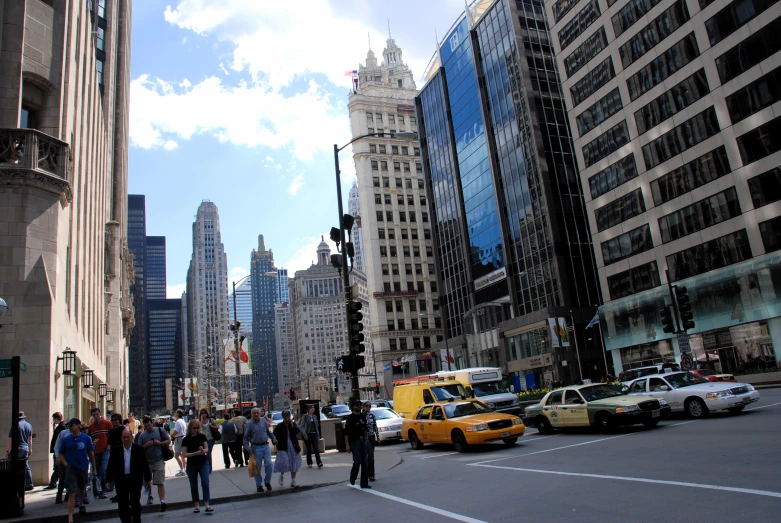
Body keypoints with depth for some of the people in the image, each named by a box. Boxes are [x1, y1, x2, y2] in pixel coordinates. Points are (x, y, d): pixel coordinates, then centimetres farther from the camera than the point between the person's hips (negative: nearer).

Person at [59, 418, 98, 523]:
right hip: (71, 469, -1)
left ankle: (81, 504, 49)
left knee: (82, 489, 23)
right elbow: (60, 454, 4)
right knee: (72, 493, -9)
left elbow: (91, 453, 0)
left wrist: (94, 468, 2)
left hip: (84, 468, 1)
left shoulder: (86, 438, -7)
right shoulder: (67, 439, -5)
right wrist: (66, 464, -11)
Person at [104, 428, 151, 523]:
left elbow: (144, 465, 0)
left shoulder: (139, 449, -3)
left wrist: (148, 479, 0)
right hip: (121, 481, 1)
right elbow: (110, 466, 3)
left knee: (135, 503, 8)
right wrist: (108, 480, -1)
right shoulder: (115, 450, 0)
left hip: (135, 480, -1)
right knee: (122, 504, 4)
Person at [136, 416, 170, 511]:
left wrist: (159, 443, -12)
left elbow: (169, 441, 4)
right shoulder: (142, 435, 3)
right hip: (146, 462, 3)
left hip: (159, 461, -3)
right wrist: (146, 445, -16)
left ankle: (162, 501, -16)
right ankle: (150, 496, 42)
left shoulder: (160, 431, 0)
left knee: (160, 483, -10)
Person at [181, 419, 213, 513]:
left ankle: (207, 505, -8)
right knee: (193, 486, 9)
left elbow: (207, 449, 1)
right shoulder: (186, 440, -4)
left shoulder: (202, 436, 0)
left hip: (203, 463, 0)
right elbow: (184, 454, -8)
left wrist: (203, 451, -22)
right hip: (191, 465, 0)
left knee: (205, 483, -9)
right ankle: (197, 506, 21)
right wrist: (196, 453, -21)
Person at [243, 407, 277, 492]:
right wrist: (247, 447, -12)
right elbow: (246, 437, -1)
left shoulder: (263, 420, 3)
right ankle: (259, 485, 17)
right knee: (257, 467, 3)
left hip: (265, 446, 3)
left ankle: (267, 482, 16)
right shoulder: (250, 424, -6)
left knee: (269, 464, -2)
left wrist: (273, 438, 6)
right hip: (256, 448, -3)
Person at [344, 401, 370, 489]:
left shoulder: (363, 416, 11)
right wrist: (347, 445, -16)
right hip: (354, 441, -6)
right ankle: (352, 478, 13)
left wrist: (366, 438, 14)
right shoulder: (350, 418, -7)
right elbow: (346, 432, -10)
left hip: (363, 441, 6)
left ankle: (364, 483, 10)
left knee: (364, 463, 5)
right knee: (357, 461, -13)